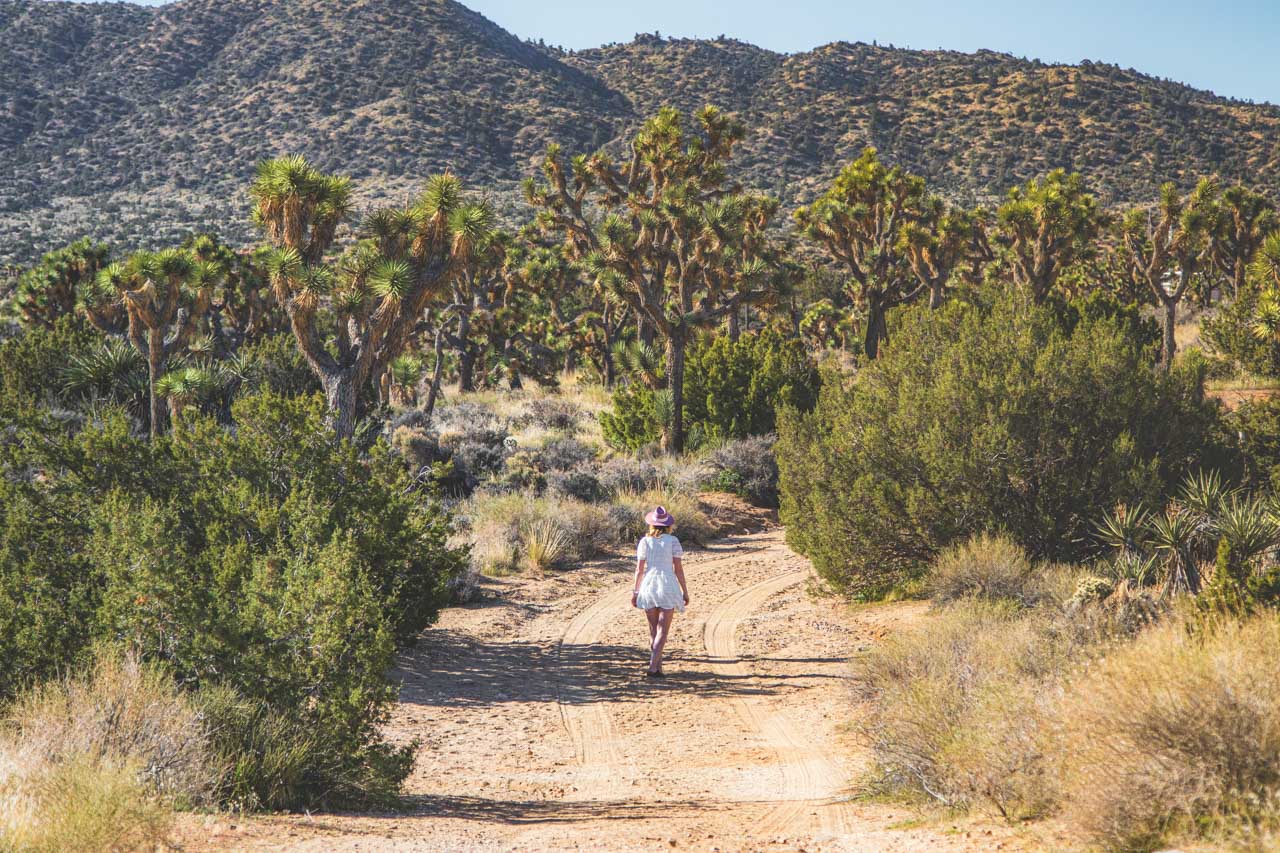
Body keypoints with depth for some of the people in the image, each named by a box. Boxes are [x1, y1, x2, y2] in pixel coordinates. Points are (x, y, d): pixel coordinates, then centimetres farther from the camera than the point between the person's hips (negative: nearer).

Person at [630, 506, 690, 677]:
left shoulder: (645, 541, 1)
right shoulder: (673, 541, -3)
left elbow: (639, 569, 0)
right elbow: (678, 568, -4)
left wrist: (635, 591, 9)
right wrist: (685, 591, 3)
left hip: (648, 586, 2)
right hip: (668, 586, -2)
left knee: (653, 630, 14)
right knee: (663, 631, -2)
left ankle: (658, 668, 16)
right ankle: (653, 666, -18)